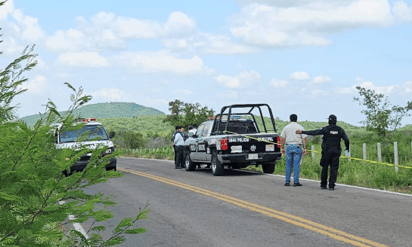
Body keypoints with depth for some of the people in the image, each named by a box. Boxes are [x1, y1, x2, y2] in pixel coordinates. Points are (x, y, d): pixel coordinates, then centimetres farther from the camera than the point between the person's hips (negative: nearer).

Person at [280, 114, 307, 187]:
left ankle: (287, 181, 5)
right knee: (296, 165, 0)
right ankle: (296, 182, -2)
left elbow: (282, 139, 5)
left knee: (288, 165, 8)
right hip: (297, 147, -2)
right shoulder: (300, 127, 2)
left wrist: (282, 148, 11)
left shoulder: (286, 127, 8)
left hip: (288, 146, 2)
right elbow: (304, 139, -3)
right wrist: (304, 148, 0)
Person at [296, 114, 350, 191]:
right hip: (336, 152, 2)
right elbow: (347, 140, 5)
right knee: (334, 168, 2)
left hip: (327, 151, -2)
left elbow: (314, 132, -8)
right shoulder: (340, 130, 4)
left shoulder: (326, 129, -5)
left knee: (325, 168, 10)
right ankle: (331, 185, -6)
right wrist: (347, 149, 21)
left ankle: (323, 184, 14)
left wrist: (302, 132, -3)